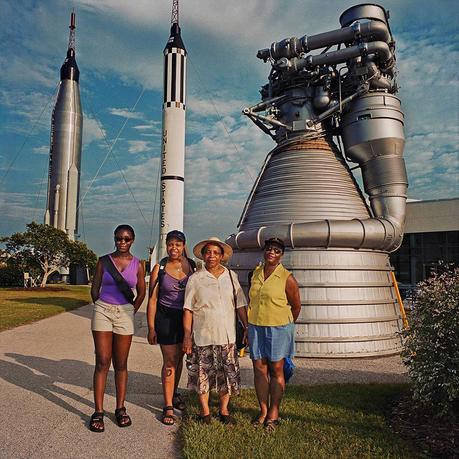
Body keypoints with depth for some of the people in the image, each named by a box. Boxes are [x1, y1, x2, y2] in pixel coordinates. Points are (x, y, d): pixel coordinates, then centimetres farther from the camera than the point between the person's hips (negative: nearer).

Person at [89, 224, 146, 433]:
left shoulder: (137, 264, 2)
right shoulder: (104, 261, 1)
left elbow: (141, 292, 11)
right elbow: (95, 289, 8)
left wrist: (130, 312, 9)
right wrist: (103, 310, 9)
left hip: (125, 314, 1)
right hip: (103, 312, -1)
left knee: (121, 364, 8)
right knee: (102, 363, -1)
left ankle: (120, 409, 19)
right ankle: (98, 412, 8)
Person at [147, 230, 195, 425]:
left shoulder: (193, 267, -1)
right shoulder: (159, 268, -5)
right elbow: (152, 300, -3)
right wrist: (151, 328, -5)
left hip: (187, 317, 3)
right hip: (166, 318, -2)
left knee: (179, 358, 16)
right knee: (169, 362, -1)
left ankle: (174, 394, 38)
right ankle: (168, 406, 11)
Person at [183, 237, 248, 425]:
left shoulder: (231, 276, 4)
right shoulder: (195, 278, -1)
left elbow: (240, 305, 7)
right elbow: (188, 309, -1)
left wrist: (247, 328, 2)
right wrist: (187, 336, -5)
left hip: (227, 336, 2)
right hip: (202, 337, -2)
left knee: (228, 374, 8)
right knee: (202, 375, 7)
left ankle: (224, 410, 28)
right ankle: (205, 412, 26)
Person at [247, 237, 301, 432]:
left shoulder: (287, 278, -9)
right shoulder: (255, 273, 6)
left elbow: (296, 306, 1)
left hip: (278, 328, -4)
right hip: (255, 327, 4)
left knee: (276, 370, 5)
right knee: (259, 368, 7)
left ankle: (274, 413, 17)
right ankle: (263, 410, 20)